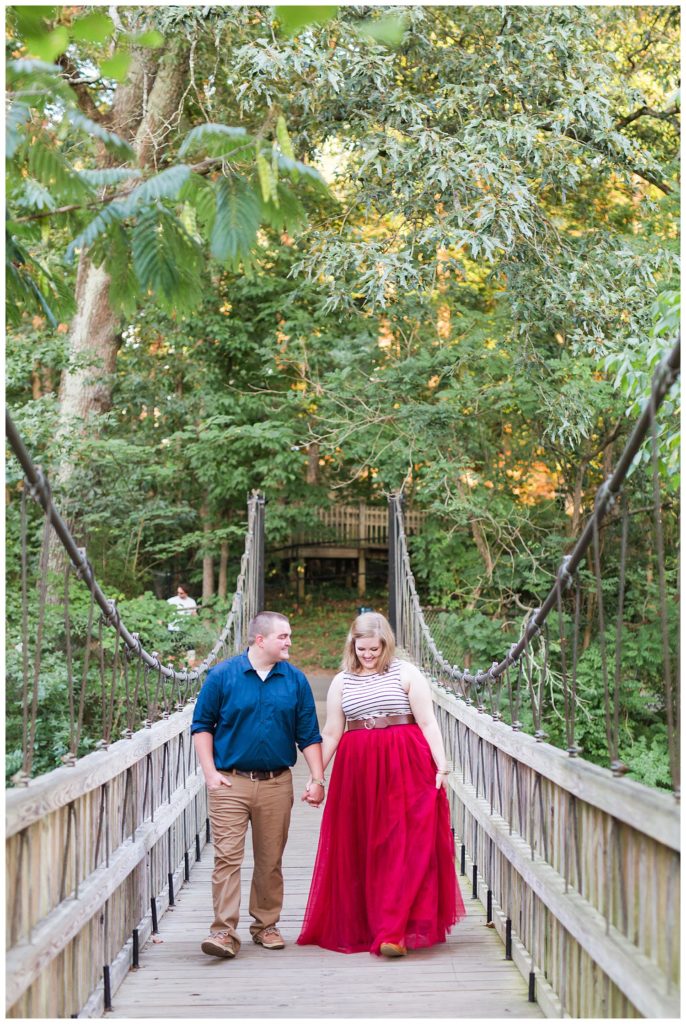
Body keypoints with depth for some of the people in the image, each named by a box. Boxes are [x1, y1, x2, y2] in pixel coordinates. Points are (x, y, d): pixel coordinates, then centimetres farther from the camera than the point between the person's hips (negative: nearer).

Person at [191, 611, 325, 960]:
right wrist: (210, 772, -3)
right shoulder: (222, 675, -1)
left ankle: (265, 925, 22)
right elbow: (202, 725, 4)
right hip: (230, 783, -2)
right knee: (227, 856, -8)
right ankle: (224, 931, -4)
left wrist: (317, 778, 2)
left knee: (270, 860, 9)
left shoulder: (295, 680, 6)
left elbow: (309, 735, 9)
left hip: (276, 783, 3)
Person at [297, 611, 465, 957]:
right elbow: (331, 733, 12)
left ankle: (393, 932, -8)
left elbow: (428, 723, 0)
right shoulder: (341, 682, 11)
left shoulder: (406, 673, 3)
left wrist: (441, 764, -9)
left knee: (402, 847, -7)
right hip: (357, 770, 3)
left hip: (406, 769, -3)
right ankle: (361, 926, 18)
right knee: (360, 849, 6)